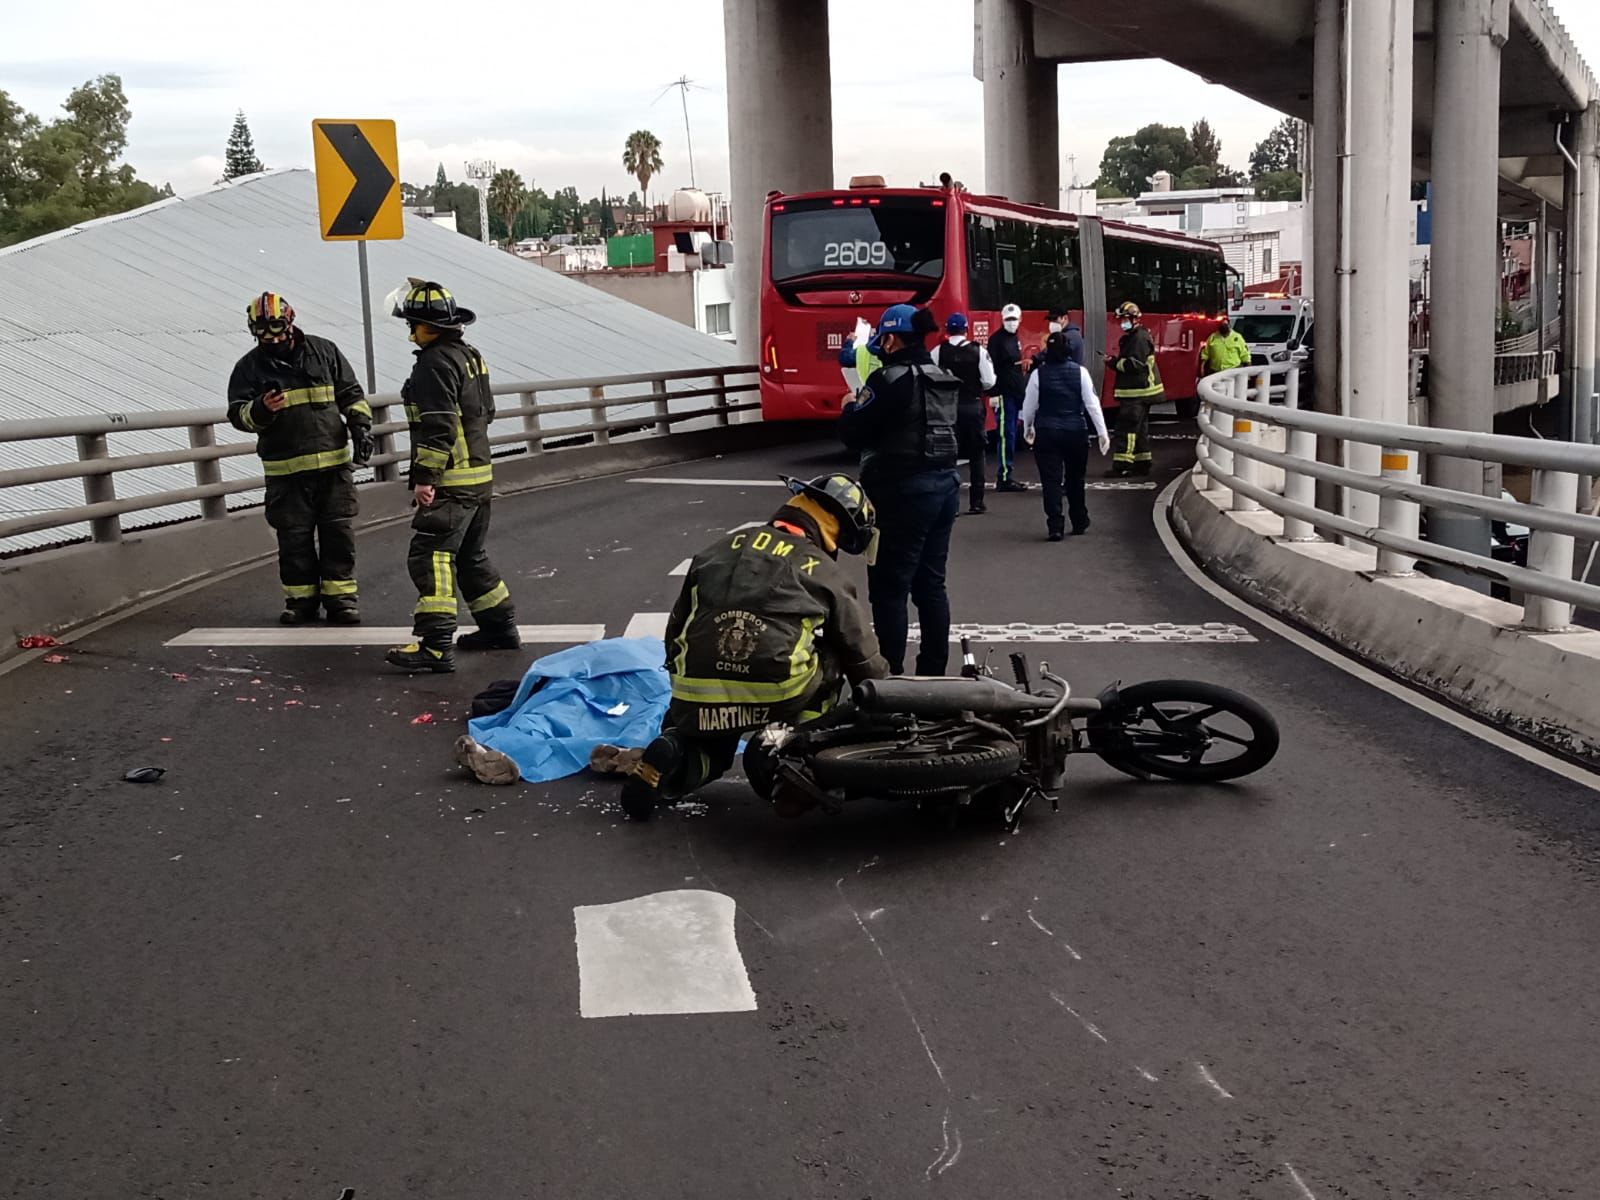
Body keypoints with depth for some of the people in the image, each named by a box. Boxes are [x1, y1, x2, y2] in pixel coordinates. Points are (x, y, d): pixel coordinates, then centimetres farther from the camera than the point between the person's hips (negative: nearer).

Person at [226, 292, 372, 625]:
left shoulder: (324, 351, 6)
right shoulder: (249, 367, 3)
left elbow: (351, 395, 12)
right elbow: (237, 414, -1)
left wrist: (361, 426, 0)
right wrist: (260, 410, -21)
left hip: (334, 463, 1)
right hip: (285, 471, 0)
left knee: (339, 534, 3)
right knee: (294, 538, 5)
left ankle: (340, 597, 11)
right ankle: (301, 599, 16)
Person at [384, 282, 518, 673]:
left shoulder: (436, 362, -15)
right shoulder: (469, 355, 16)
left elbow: (439, 426, -22)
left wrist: (425, 476, -21)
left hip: (451, 483, -10)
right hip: (479, 475, 10)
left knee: (430, 557, -13)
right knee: (471, 556, 21)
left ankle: (435, 645, -18)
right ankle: (500, 626, 29)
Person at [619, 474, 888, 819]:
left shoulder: (720, 549, 19)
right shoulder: (824, 573, 9)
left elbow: (676, 628, 23)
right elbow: (863, 656, 16)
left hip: (697, 698, 3)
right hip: (777, 696, -3)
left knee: (708, 753, 32)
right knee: (831, 655, 25)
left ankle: (672, 754, -3)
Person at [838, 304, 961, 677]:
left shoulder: (891, 379, -14)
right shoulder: (946, 380, 12)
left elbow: (853, 434, -13)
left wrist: (849, 409, 7)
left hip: (903, 492, -8)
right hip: (944, 484, 8)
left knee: (889, 588, -3)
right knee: (931, 583, 14)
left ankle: (890, 675, -1)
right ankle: (934, 670, 20)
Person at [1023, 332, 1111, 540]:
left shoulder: (1038, 374, -6)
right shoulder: (1080, 372, -4)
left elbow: (1029, 405, 2)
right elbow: (1092, 403, -6)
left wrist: (1028, 428, 19)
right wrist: (1102, 432, -2)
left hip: (1046, 433, -1)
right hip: (1076, 432, 2)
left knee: (1051, 481, 0)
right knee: (1075, 479, 17)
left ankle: (1055, 527, -7)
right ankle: (1079, 523, 28)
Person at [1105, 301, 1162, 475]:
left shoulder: (1140, 338, -14)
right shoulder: (1130, 337, 19)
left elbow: (1136, 364, -22)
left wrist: (1115, 362, -15)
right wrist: (1116, 361, 7)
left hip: (1138, 393, -11)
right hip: (1135, 391, 11)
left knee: (1127, 426, -14)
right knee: (1140, 427, 14)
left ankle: (1122, 464, -17)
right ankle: (1142, 463, 19)